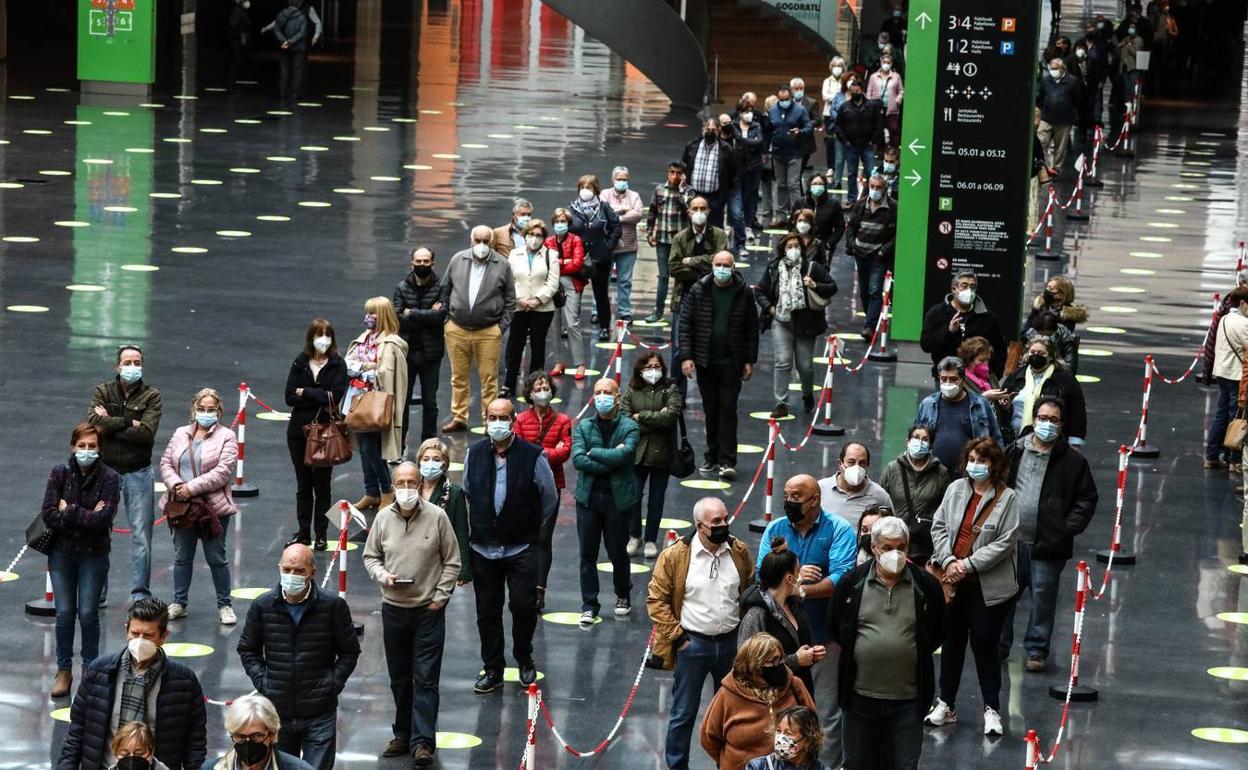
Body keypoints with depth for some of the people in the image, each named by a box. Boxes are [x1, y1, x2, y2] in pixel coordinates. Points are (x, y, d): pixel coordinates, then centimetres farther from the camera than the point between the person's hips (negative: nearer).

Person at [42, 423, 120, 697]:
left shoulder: (109, 478, -9)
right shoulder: (60, 473, -5)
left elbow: (103, 519, -20)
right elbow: (48, 515, -13)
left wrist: (69, 511, -15)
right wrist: (87, 516, -17)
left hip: (94, 555, -1)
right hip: (62, 553, 1)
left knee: (88, 613, 0)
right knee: (64, 613, 3)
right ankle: (64, 671, 15)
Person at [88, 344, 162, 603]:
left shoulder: (151, 396, -1)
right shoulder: (103, 391, 3)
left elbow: (146, 433, -15)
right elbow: (93, 421, -14)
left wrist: (110, 426, -12)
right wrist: (129, 423, -15)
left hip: (138, 473, -1)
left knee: (141, 535, -1)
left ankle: (140, 593, 4)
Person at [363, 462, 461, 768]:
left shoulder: (437, 517, -7)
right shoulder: (383, 518, 1)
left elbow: (451, 562, -1)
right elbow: (370, 556, 12)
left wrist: (440, 597, -7)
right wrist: (383, 576, -8)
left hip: (428, 611, -3)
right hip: (393, 609, 3)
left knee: (425, 679, -6)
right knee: (399, 678, 13)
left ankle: (422, 742, -6)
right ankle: (403, 735, 25)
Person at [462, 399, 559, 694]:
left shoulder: (533, 456, -8)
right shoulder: (474, 455, 2)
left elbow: (550, 499, 4)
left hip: (521, 548, -3)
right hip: (483, 547, 3)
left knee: (523, 606, -4)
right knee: (487, 611, 7)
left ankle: (524, 660, 20)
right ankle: (492, 670, 18)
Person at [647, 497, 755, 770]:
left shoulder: (739, 551, -2)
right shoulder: (674, 556, -13)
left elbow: (750, 591, 12)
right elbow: (656, 599, -7)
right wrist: (676, 635, -10)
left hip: (731, 642, 3)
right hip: (692, 643, -3)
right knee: (684, 713, 5)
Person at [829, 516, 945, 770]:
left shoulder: (926, 586, -2)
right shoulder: (851, 583, -1)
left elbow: (938, 634, 12)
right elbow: (836, 630, 13)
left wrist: (914, 654, 5)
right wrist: (861, 650, 7)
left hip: (907, 700, -1)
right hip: (860, 697, 1)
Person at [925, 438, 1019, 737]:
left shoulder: (1007, 498, -8)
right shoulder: (955, 489, 4)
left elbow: (1005, 542, -13)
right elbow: (939, 526, 4)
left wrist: (968, 565, -16)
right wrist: (949, 561, -11)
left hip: (988, 586, -4)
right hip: (953, 582, 4)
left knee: (985, 644, 0)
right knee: (952, 642, 13)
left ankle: (992, 709, 12)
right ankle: (946, 704, 24)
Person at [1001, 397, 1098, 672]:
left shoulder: (1073, 462, -1)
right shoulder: (1014, 452, 5)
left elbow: (1087, 499, 3)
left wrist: (1068, 528, -8)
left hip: (1047, 545, -2)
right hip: (1010, 539, 2)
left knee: (1043, 599, 3)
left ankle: (1037, 650, 16)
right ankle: (998, 646, 21)